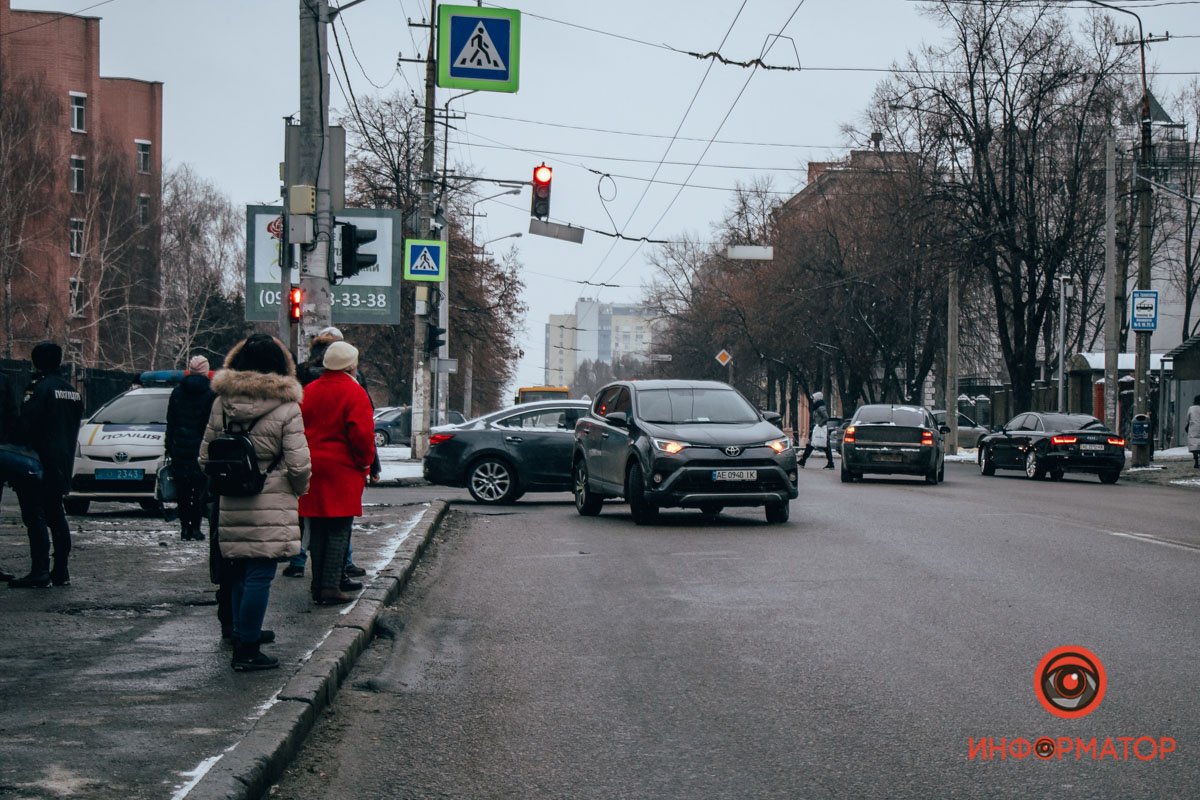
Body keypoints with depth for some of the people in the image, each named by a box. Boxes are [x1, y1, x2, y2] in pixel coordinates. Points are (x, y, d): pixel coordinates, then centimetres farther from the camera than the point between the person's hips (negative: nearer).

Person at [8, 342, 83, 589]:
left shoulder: (39, 389, -14)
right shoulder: (72, 392, 13)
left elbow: (26, 427, -16)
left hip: (38, 465, -8)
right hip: (62, 465, 9)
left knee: (35, 517, -8)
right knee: (56, 517, 13)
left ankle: (40, 572, -13)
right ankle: (61, 571, 14)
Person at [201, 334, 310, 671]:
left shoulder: (222, 402, 3)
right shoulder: (286, 407, -11)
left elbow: (205, 455, 10)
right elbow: (299, 465, -11)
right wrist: (299, 489, 9)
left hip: (230, 505, 5)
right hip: (270, 507, -5)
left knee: (239, 573, 18)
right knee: (259, 576, -2)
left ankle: (243, 634, 32)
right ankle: (247, 650, -1)